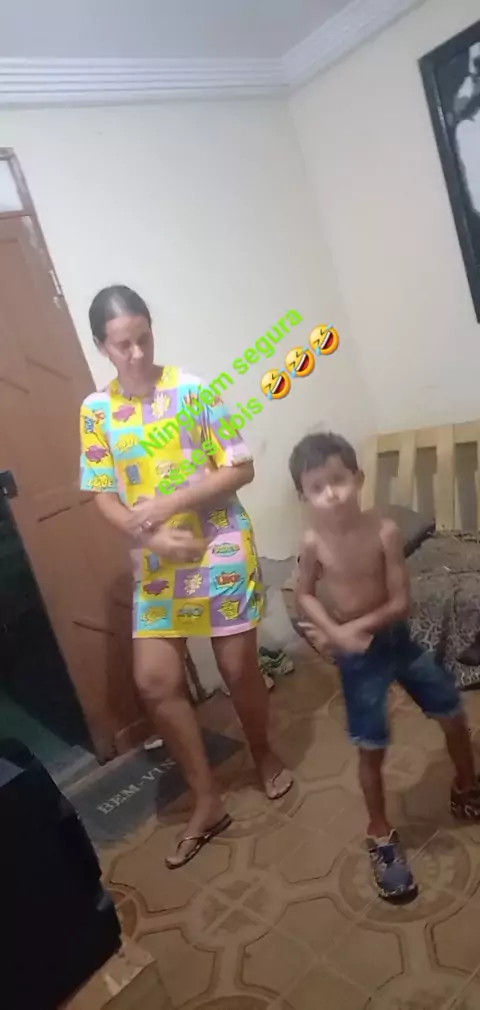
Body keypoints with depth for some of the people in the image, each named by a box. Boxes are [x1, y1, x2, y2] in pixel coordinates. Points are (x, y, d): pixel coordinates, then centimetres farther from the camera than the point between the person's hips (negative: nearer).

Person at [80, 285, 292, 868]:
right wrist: (151, 537, -17)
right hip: (156, 563, 3)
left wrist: (169, 504, -20)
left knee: (238, 668, 7)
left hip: (221, 550, -3)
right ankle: (207, 804, 19)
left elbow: (241, 469, -9)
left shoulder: (193, 390, -7)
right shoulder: (95, 411, 1)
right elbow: (105, 498, 1)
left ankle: (264, 756, 38)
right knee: (155, 681, 1)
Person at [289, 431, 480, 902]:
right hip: (357, 655, -1)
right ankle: (380, 835, 29)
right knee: (372, 749, 5)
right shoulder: (313, 542, -17)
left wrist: (352, 629, -24)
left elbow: (400, 602, -17)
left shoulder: (385, 531, -19)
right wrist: (336, 635, -17)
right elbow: (305, 595, -3)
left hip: (397, 639, 2)